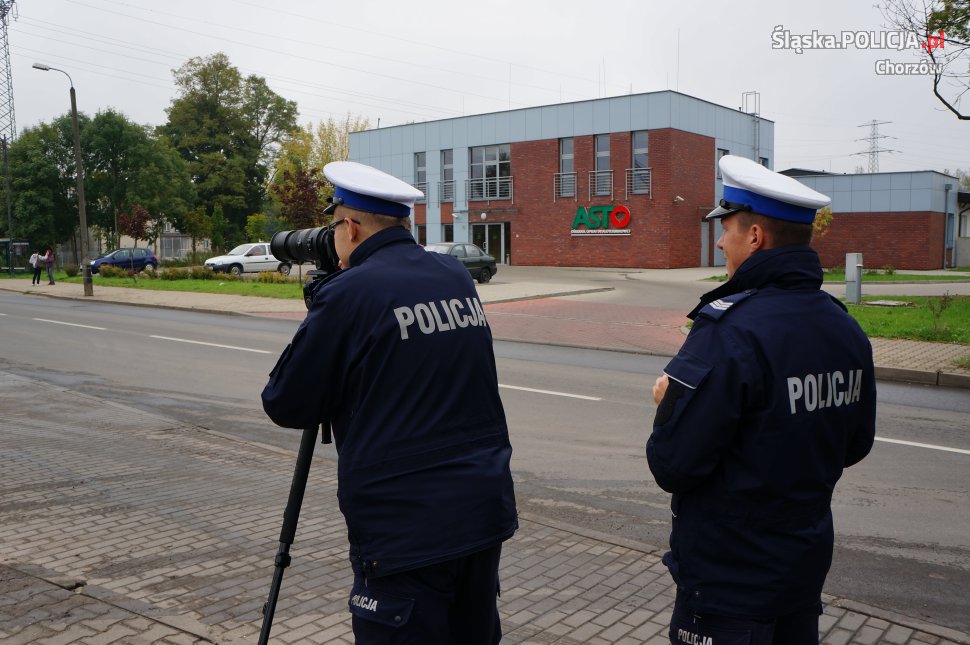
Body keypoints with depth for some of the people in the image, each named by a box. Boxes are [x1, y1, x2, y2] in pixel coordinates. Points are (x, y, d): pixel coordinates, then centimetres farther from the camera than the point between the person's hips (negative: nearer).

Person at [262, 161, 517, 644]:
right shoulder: (458, 278, 5)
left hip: (406, 535, -7)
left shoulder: (347, 295, -13)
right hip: (486, 514, 7)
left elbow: (284, 406, -5)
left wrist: (317, 329, 11)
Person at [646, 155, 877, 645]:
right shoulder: (846, 329, 0)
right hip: (806, 567, 7)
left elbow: (672, 466, -25)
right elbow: (855, 445, 11)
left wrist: (668, 403, -7)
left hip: (728, 582, -7)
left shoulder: (729, 331, -26)